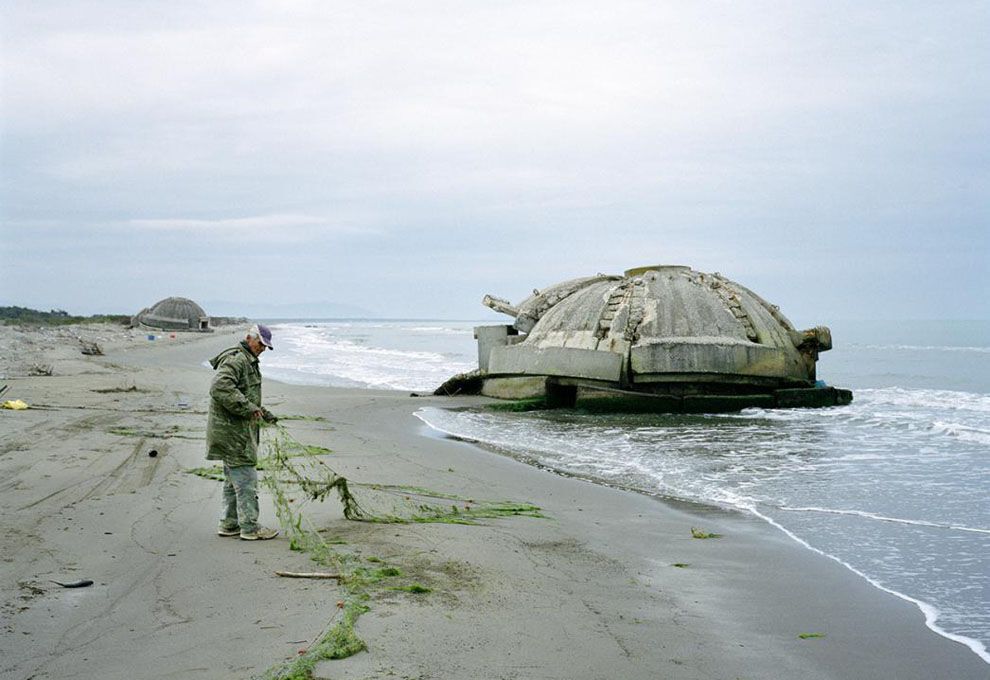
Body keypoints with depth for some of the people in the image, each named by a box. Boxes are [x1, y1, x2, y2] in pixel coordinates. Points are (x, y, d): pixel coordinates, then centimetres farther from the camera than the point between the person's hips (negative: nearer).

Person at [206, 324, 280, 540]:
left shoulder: (249, 362, 21)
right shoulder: (235, 359, -15)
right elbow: (220, 388, -29)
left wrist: (263, 412, 17)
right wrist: (249, 408, -27)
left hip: (237, 431, 11)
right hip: (232, 431, -11)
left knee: (234, 480, 16)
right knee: (246, 479, -7)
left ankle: (228, 524, 24)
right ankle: (250, 528, -2)